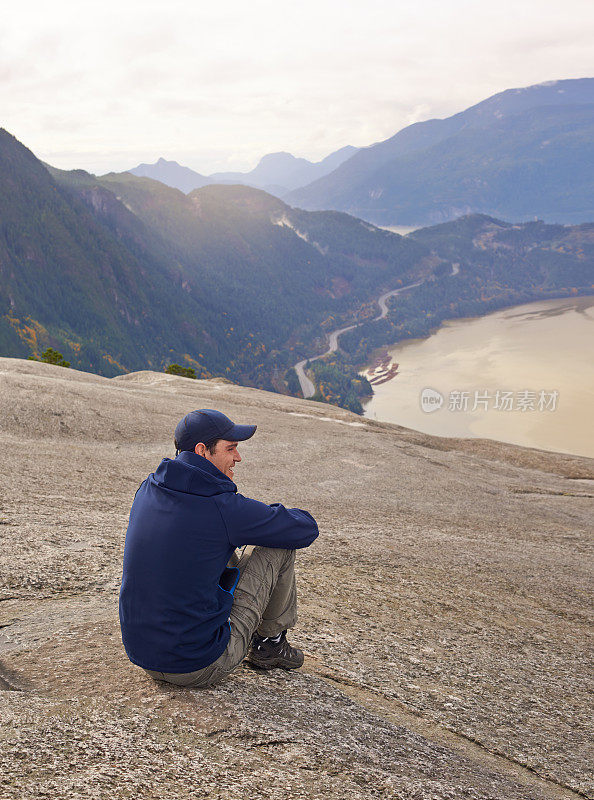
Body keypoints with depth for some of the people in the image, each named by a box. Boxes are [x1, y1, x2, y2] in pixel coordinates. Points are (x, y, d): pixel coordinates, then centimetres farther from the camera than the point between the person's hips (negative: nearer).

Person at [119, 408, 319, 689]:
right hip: (201, 668, -7)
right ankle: (271, 642, 21)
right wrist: (273, 515, 15)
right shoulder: (226, 509, -20)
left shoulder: (147, 489, 1)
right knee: (279, 545, 1)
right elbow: (306, 529, -6)